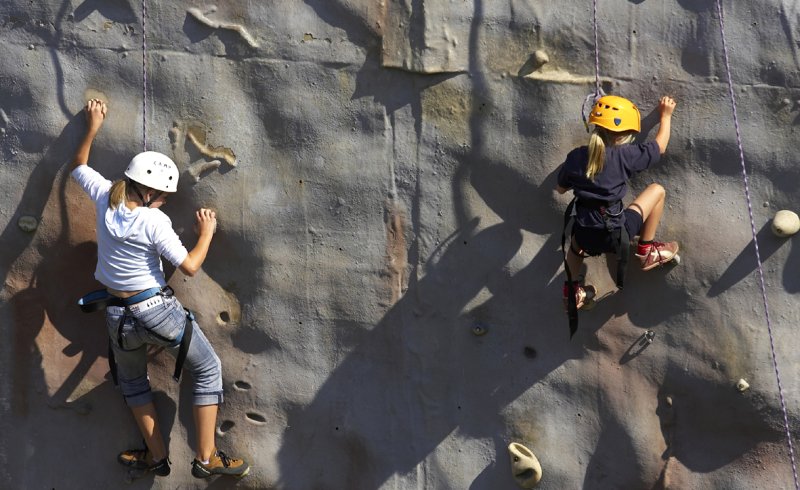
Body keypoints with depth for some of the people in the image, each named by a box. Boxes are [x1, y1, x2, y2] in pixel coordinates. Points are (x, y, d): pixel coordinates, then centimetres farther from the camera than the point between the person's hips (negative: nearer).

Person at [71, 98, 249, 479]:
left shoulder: (105, 198, -5)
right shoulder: (154, 221, -19)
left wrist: (92, 128, 25)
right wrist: (207, 232, -2)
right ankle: (207, 458, 9)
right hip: (158, 311, -5)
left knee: (131, 380, 30)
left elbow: (78, 167, 15)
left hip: (119, 316, 5)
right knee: (208, 370, 11)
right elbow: (190, 266, -16)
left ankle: (156, 455, 31)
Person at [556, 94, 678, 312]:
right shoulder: (625, 155, -11)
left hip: (585, 239, 4)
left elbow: (561, 189, 15)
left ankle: (572, 291, 48)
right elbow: (660, 146, 6)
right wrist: (666, 115, 20)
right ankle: (647, 251, 19)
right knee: (657, 190, 12)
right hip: (615, 235, -4)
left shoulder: (575, 157, -1)